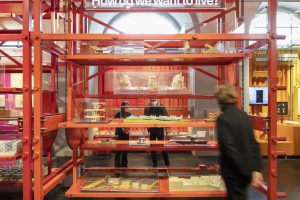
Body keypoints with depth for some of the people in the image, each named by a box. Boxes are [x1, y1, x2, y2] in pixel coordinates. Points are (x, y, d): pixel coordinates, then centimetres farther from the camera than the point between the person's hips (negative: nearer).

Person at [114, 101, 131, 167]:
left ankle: (124, 164, 22)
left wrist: (128, 128, -13)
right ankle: (117, 164, 9)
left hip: (126, 133, 4)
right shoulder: (118, 114, -10)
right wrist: (121, 128, -18)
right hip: (119, 134, -4)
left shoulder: (129, 114, 2)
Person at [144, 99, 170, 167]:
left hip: (160, 129, -1)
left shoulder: (162, 106, 2)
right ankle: (154, 164, 20)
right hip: (151, 130, 1)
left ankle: (167, 164, 14)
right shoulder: (147, 108, 3)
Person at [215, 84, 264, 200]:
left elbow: (230, 148, -24)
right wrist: (256, 169, 4)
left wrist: (249, 173, -18)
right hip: (246, 171, 8)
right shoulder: (244, 115, 4)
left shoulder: (223, 119, -18)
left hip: (234, 172, -7)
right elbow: (253, 144, 4)